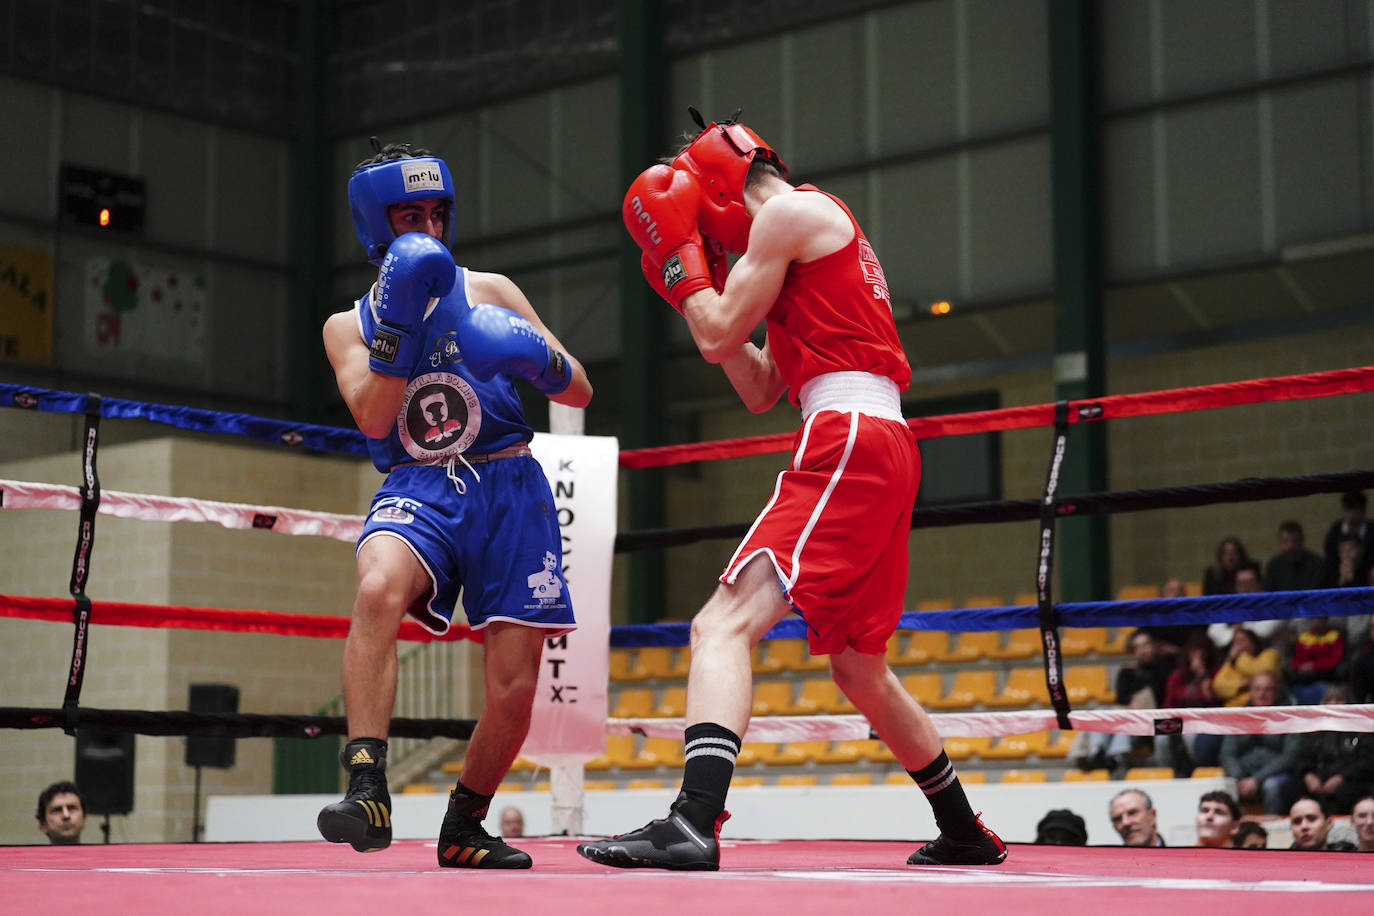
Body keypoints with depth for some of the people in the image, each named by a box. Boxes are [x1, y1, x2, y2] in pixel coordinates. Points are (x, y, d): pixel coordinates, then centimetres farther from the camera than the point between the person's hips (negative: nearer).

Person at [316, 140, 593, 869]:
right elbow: (372, 417, -7)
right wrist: (400, 326, -17)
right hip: (417, 489, -1)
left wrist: (543, 362, -14)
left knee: (513, 689, -2)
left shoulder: (487, 293, 10)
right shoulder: (349, 325, 12)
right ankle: (367, 791, -37)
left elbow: (580, 392, 8)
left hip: (507, 487, 1)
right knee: (378, 589, -36)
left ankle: (462, 829, 22)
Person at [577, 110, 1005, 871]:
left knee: (725, 624, -21)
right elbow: (759, 392, 28)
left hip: (847, 438, -10)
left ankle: (693, 822, -38)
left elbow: (718, 336, -3)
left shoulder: (789, 212, 1)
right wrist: (694, 286, 27)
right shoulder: (827, 232, 30)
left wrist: (678, 251, 11)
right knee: (859, 667, 21)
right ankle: (965, 833, 32)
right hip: (888, 446, 10)